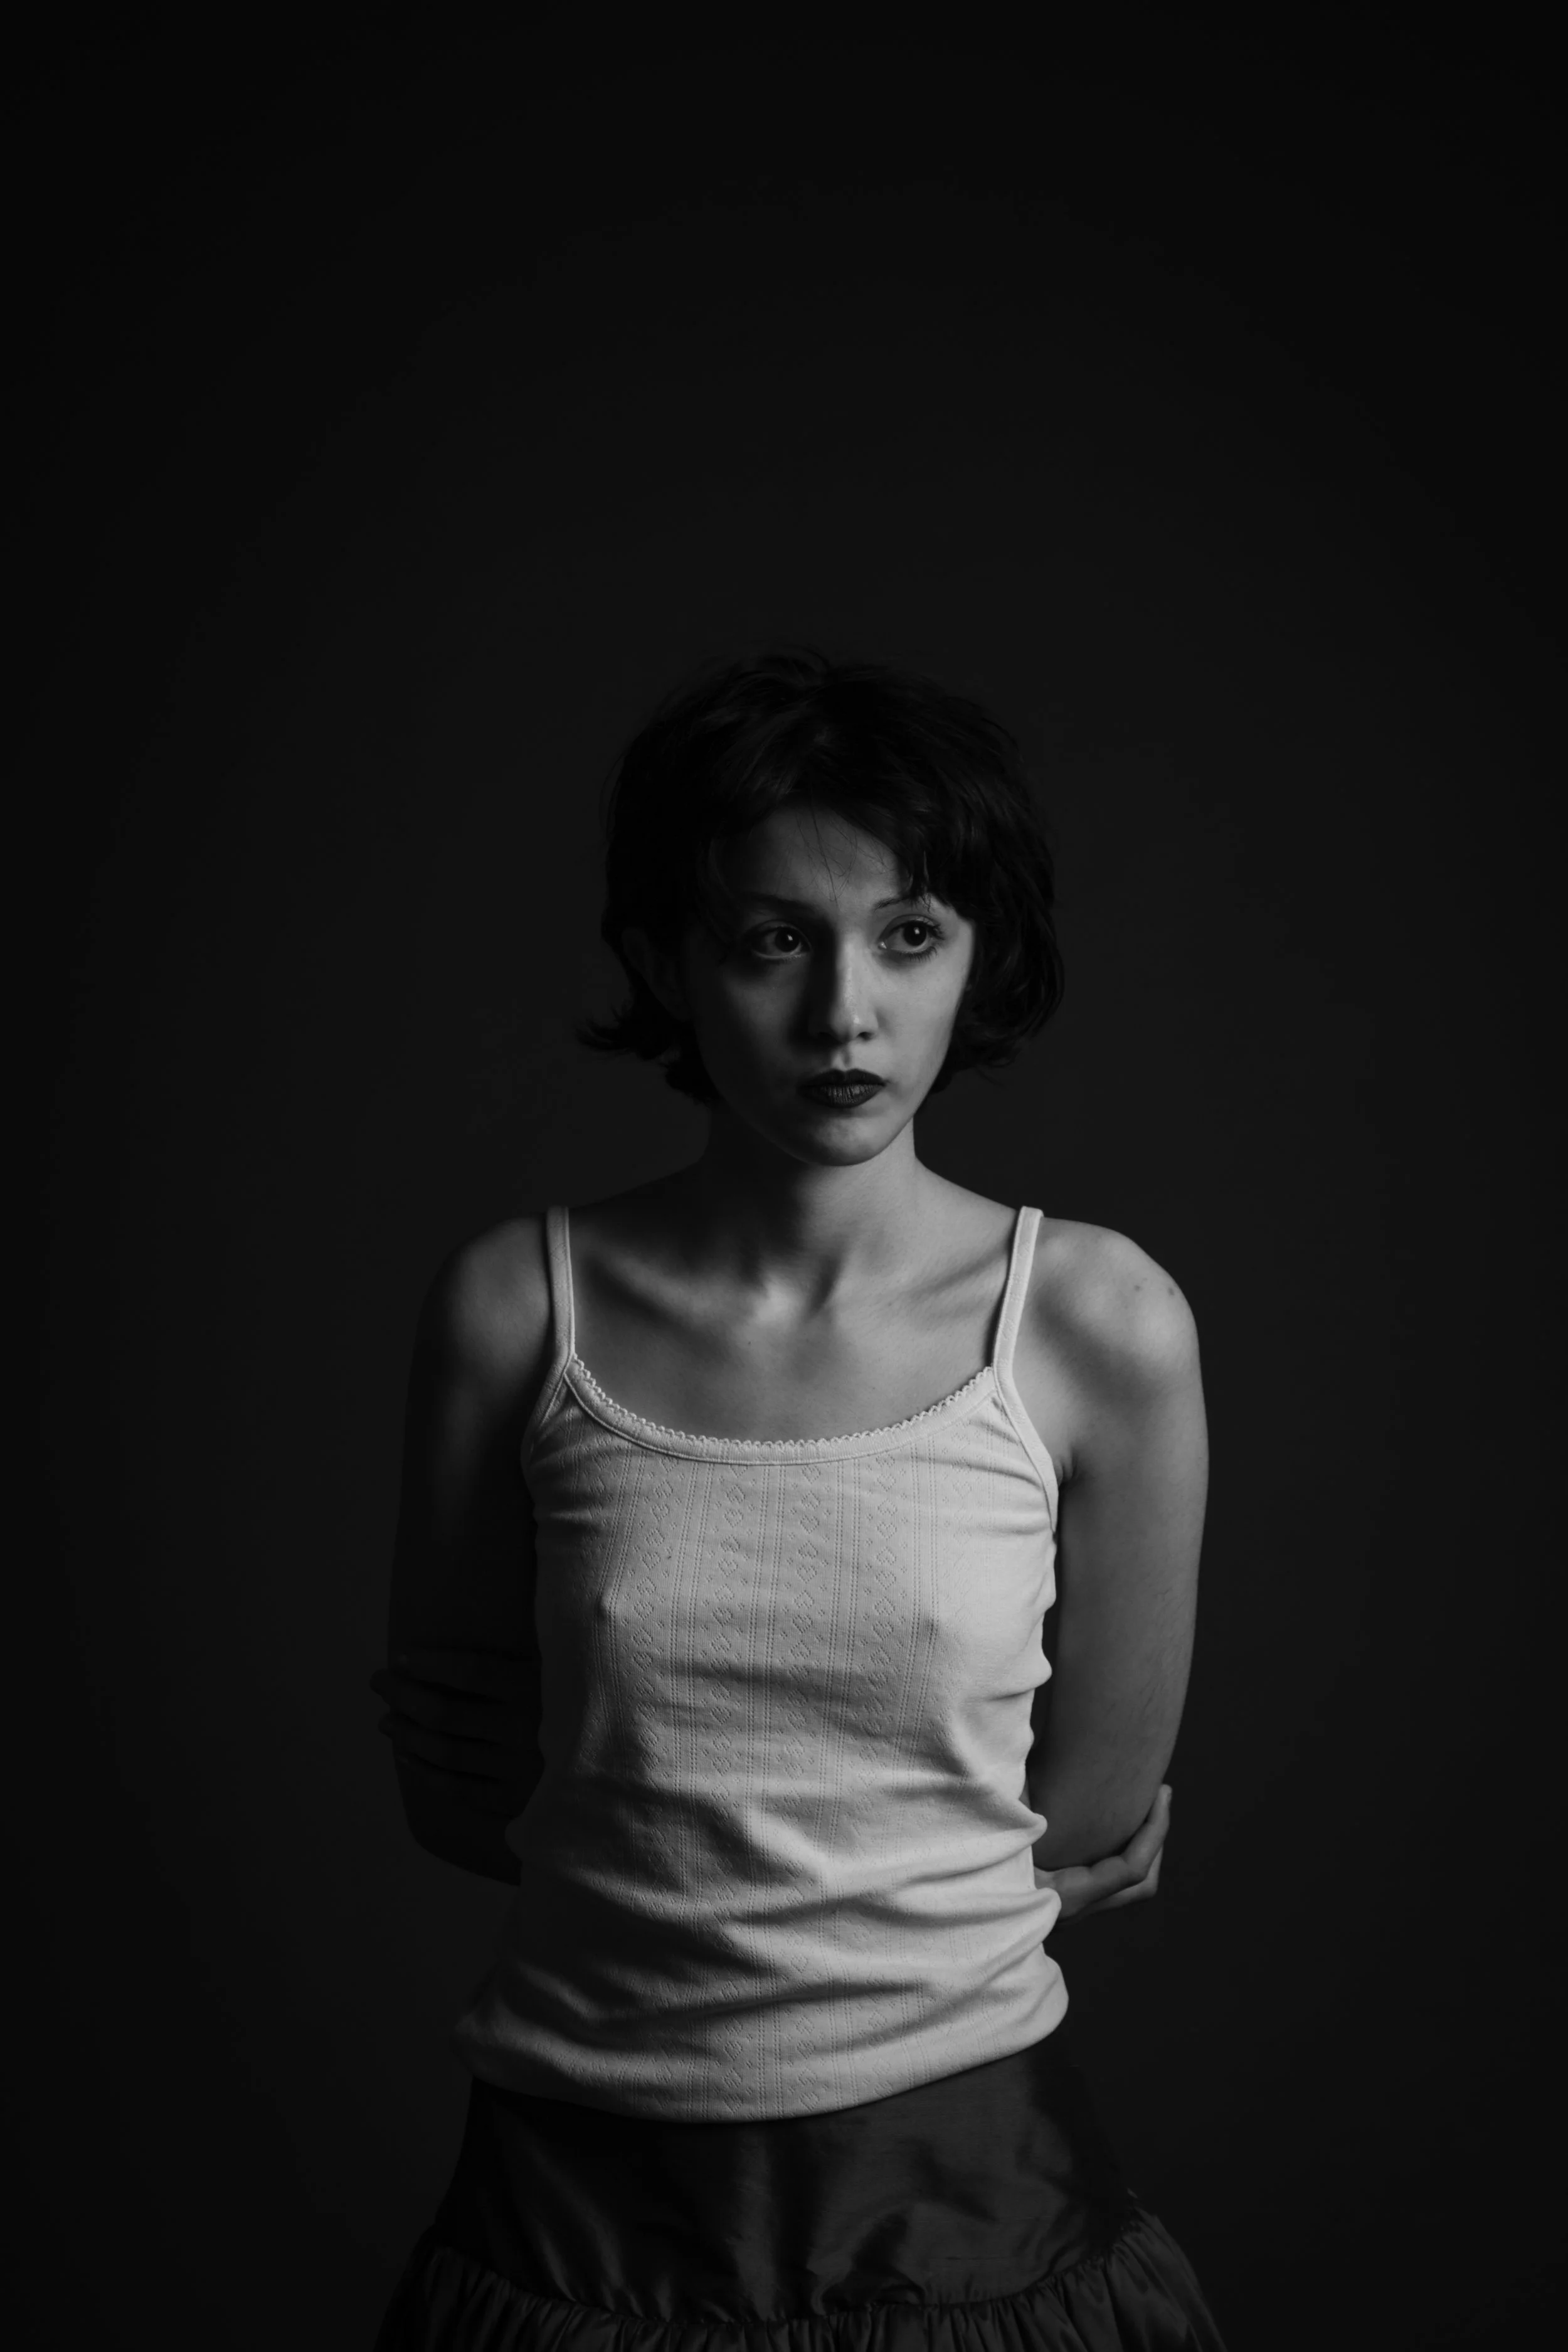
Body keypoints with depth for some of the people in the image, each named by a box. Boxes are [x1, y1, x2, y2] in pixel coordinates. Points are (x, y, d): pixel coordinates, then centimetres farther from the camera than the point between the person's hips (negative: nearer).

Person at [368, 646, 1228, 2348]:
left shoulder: (1099, 1326, -11)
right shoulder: (517, 1309, -9)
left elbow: (1084, 1829, -3)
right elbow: (455, 1787, -2)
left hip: (968, 2187, 0)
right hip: (580, 2192, 1)